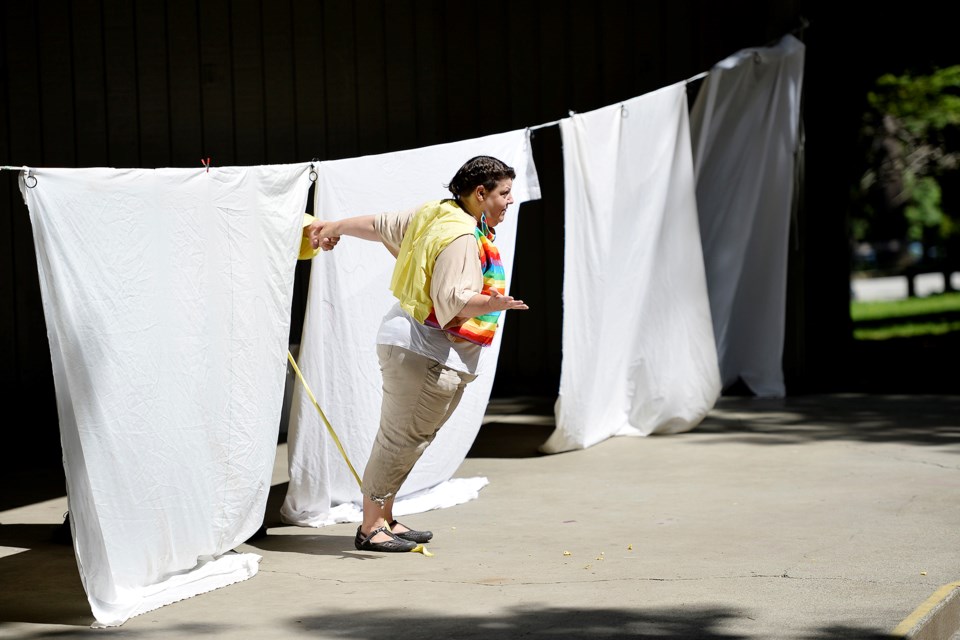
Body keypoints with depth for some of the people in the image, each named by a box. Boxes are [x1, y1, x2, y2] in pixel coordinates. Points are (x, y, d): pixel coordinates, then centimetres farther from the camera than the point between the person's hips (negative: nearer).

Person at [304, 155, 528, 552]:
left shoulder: (436, 215, 13)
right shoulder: (461, 238, -18)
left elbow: (381, 225, 23)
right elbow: (451, 298, -28)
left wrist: (334, 227, 35)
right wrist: (492, 303, -43)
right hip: (422, 351, -11)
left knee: (408, 439, 13)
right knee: (400, 438, -7)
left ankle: (383, 519, 19)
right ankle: (370, 527, -3)